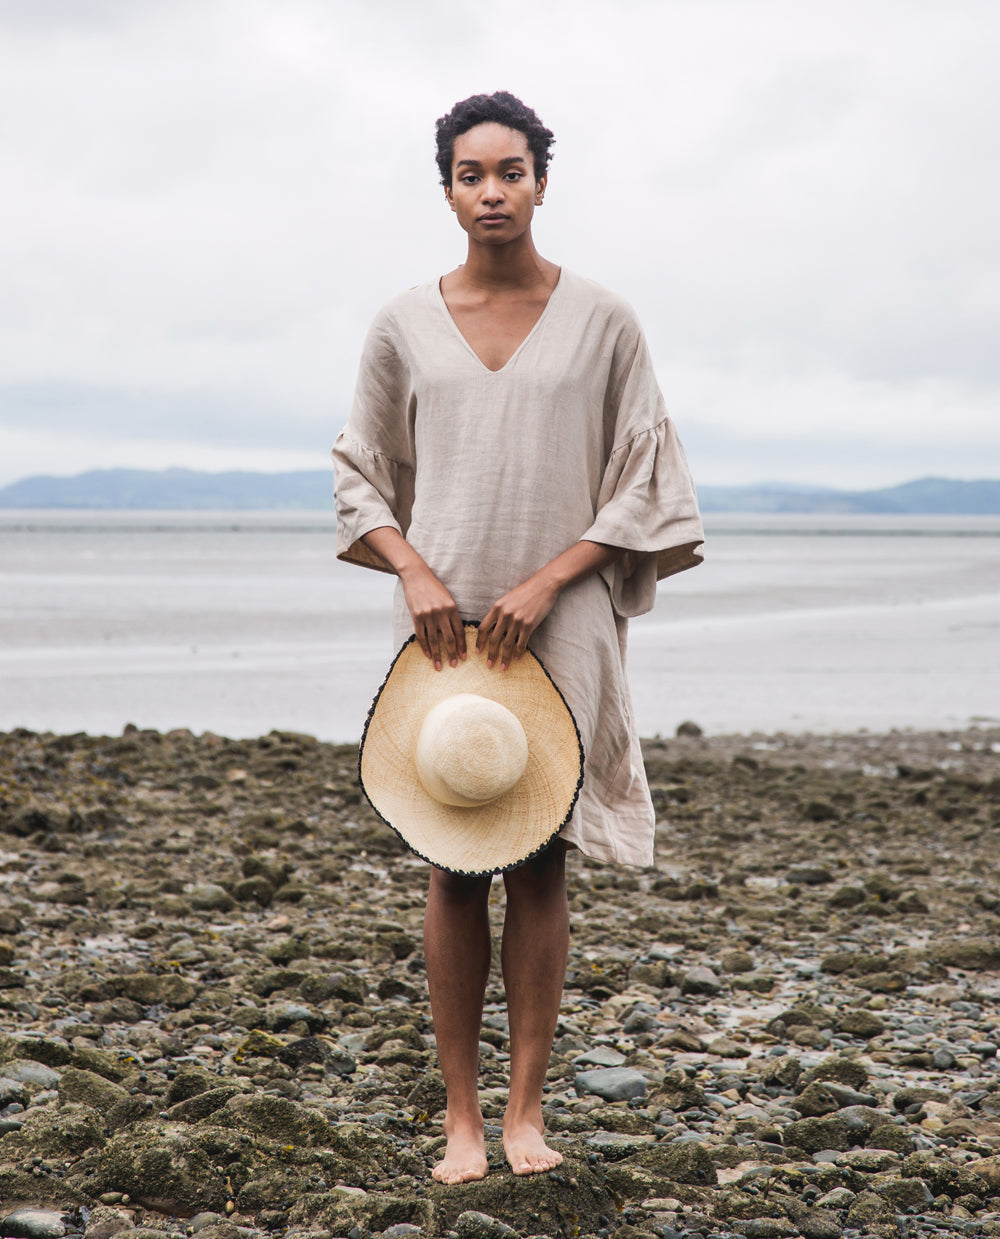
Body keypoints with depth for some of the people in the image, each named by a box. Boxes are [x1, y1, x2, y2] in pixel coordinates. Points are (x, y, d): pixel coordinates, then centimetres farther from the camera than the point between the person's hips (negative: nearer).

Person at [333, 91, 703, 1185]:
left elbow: (642, 483, 2)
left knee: (541, 860, 2)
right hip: (443, 624, 1)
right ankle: (460, 1114, 10)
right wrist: (414, 570, -7)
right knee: (453, 866, 2)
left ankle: (525, 1107, 11)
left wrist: (546, 582, -9)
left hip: (560, 627, -1)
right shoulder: (404, 325, 5)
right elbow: (359, 477, 11)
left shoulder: (601, 322, 2)